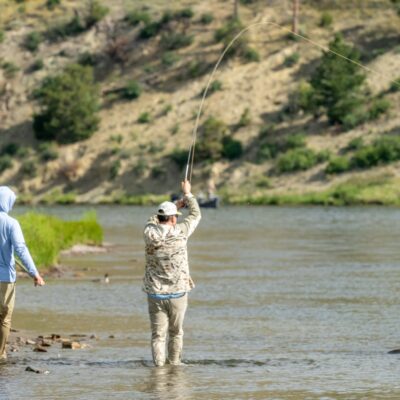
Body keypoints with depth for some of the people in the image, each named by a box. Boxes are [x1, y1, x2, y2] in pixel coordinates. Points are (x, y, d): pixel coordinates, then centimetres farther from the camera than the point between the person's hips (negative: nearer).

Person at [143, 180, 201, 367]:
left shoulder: (149, 233, -6)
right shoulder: (179, 232, -11)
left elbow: (154, 220, 19)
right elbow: (196, 216, 7)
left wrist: (176, 204, 27)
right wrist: (187, 194, 21)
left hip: (155, 294, 1)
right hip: (178, 293, -1)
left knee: (158, 335, 0)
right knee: (176, 333, 15)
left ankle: (159, 365, -9)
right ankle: (174, 363, 23)